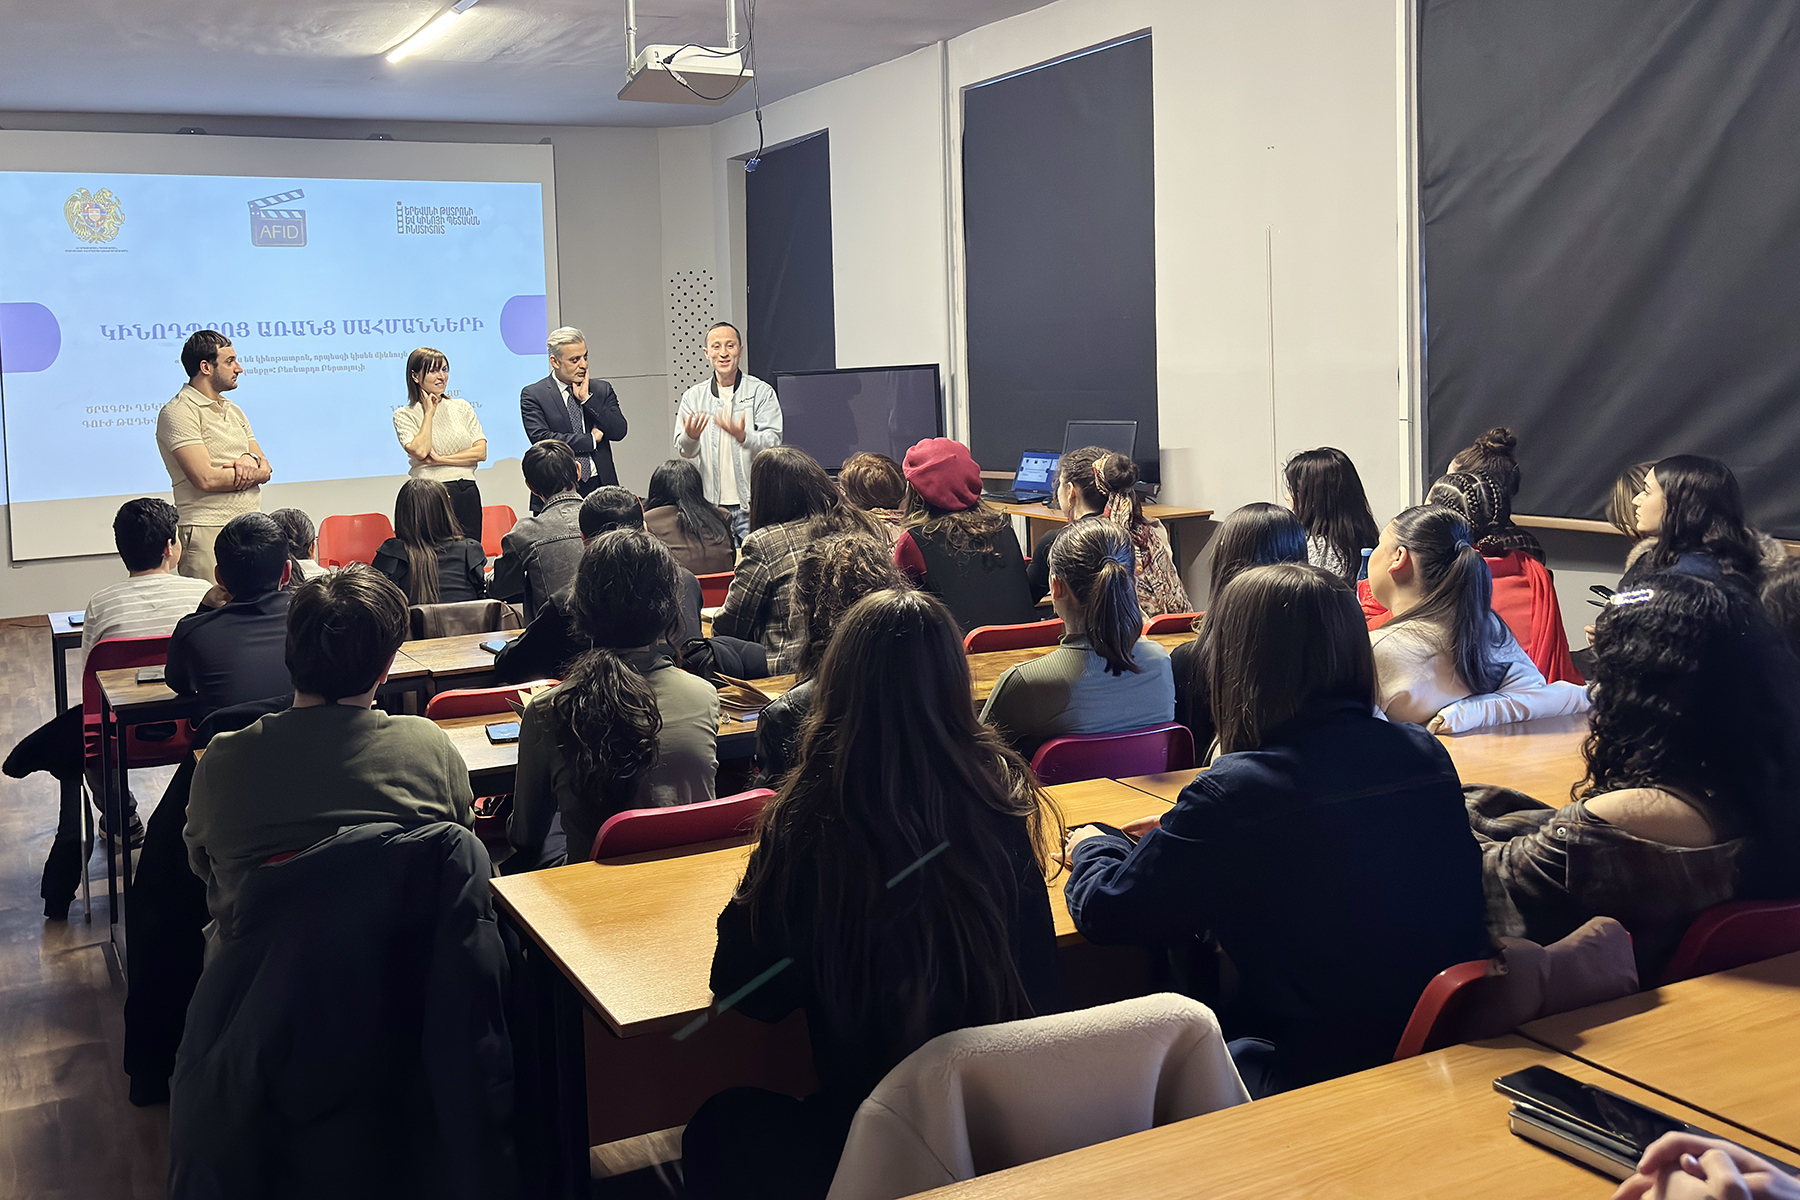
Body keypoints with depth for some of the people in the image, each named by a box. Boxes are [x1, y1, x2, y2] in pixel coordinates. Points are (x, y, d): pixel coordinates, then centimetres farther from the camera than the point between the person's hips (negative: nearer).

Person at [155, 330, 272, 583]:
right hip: (208, 532, -7)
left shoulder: (234, 411, 21)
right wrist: (252, 471, -1)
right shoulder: (179, 412, -5)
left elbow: (265, 470, 16)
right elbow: (206, 479, -16)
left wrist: (251, 461, -8)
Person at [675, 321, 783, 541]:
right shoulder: (693, 397, 13)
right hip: (711, 505, 2)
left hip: (752, 506, -2)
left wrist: (743, 436, -25)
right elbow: (683, 451, 8)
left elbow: (773, 442, -5)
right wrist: (690, 437, -16)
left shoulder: (761, 392, 4)